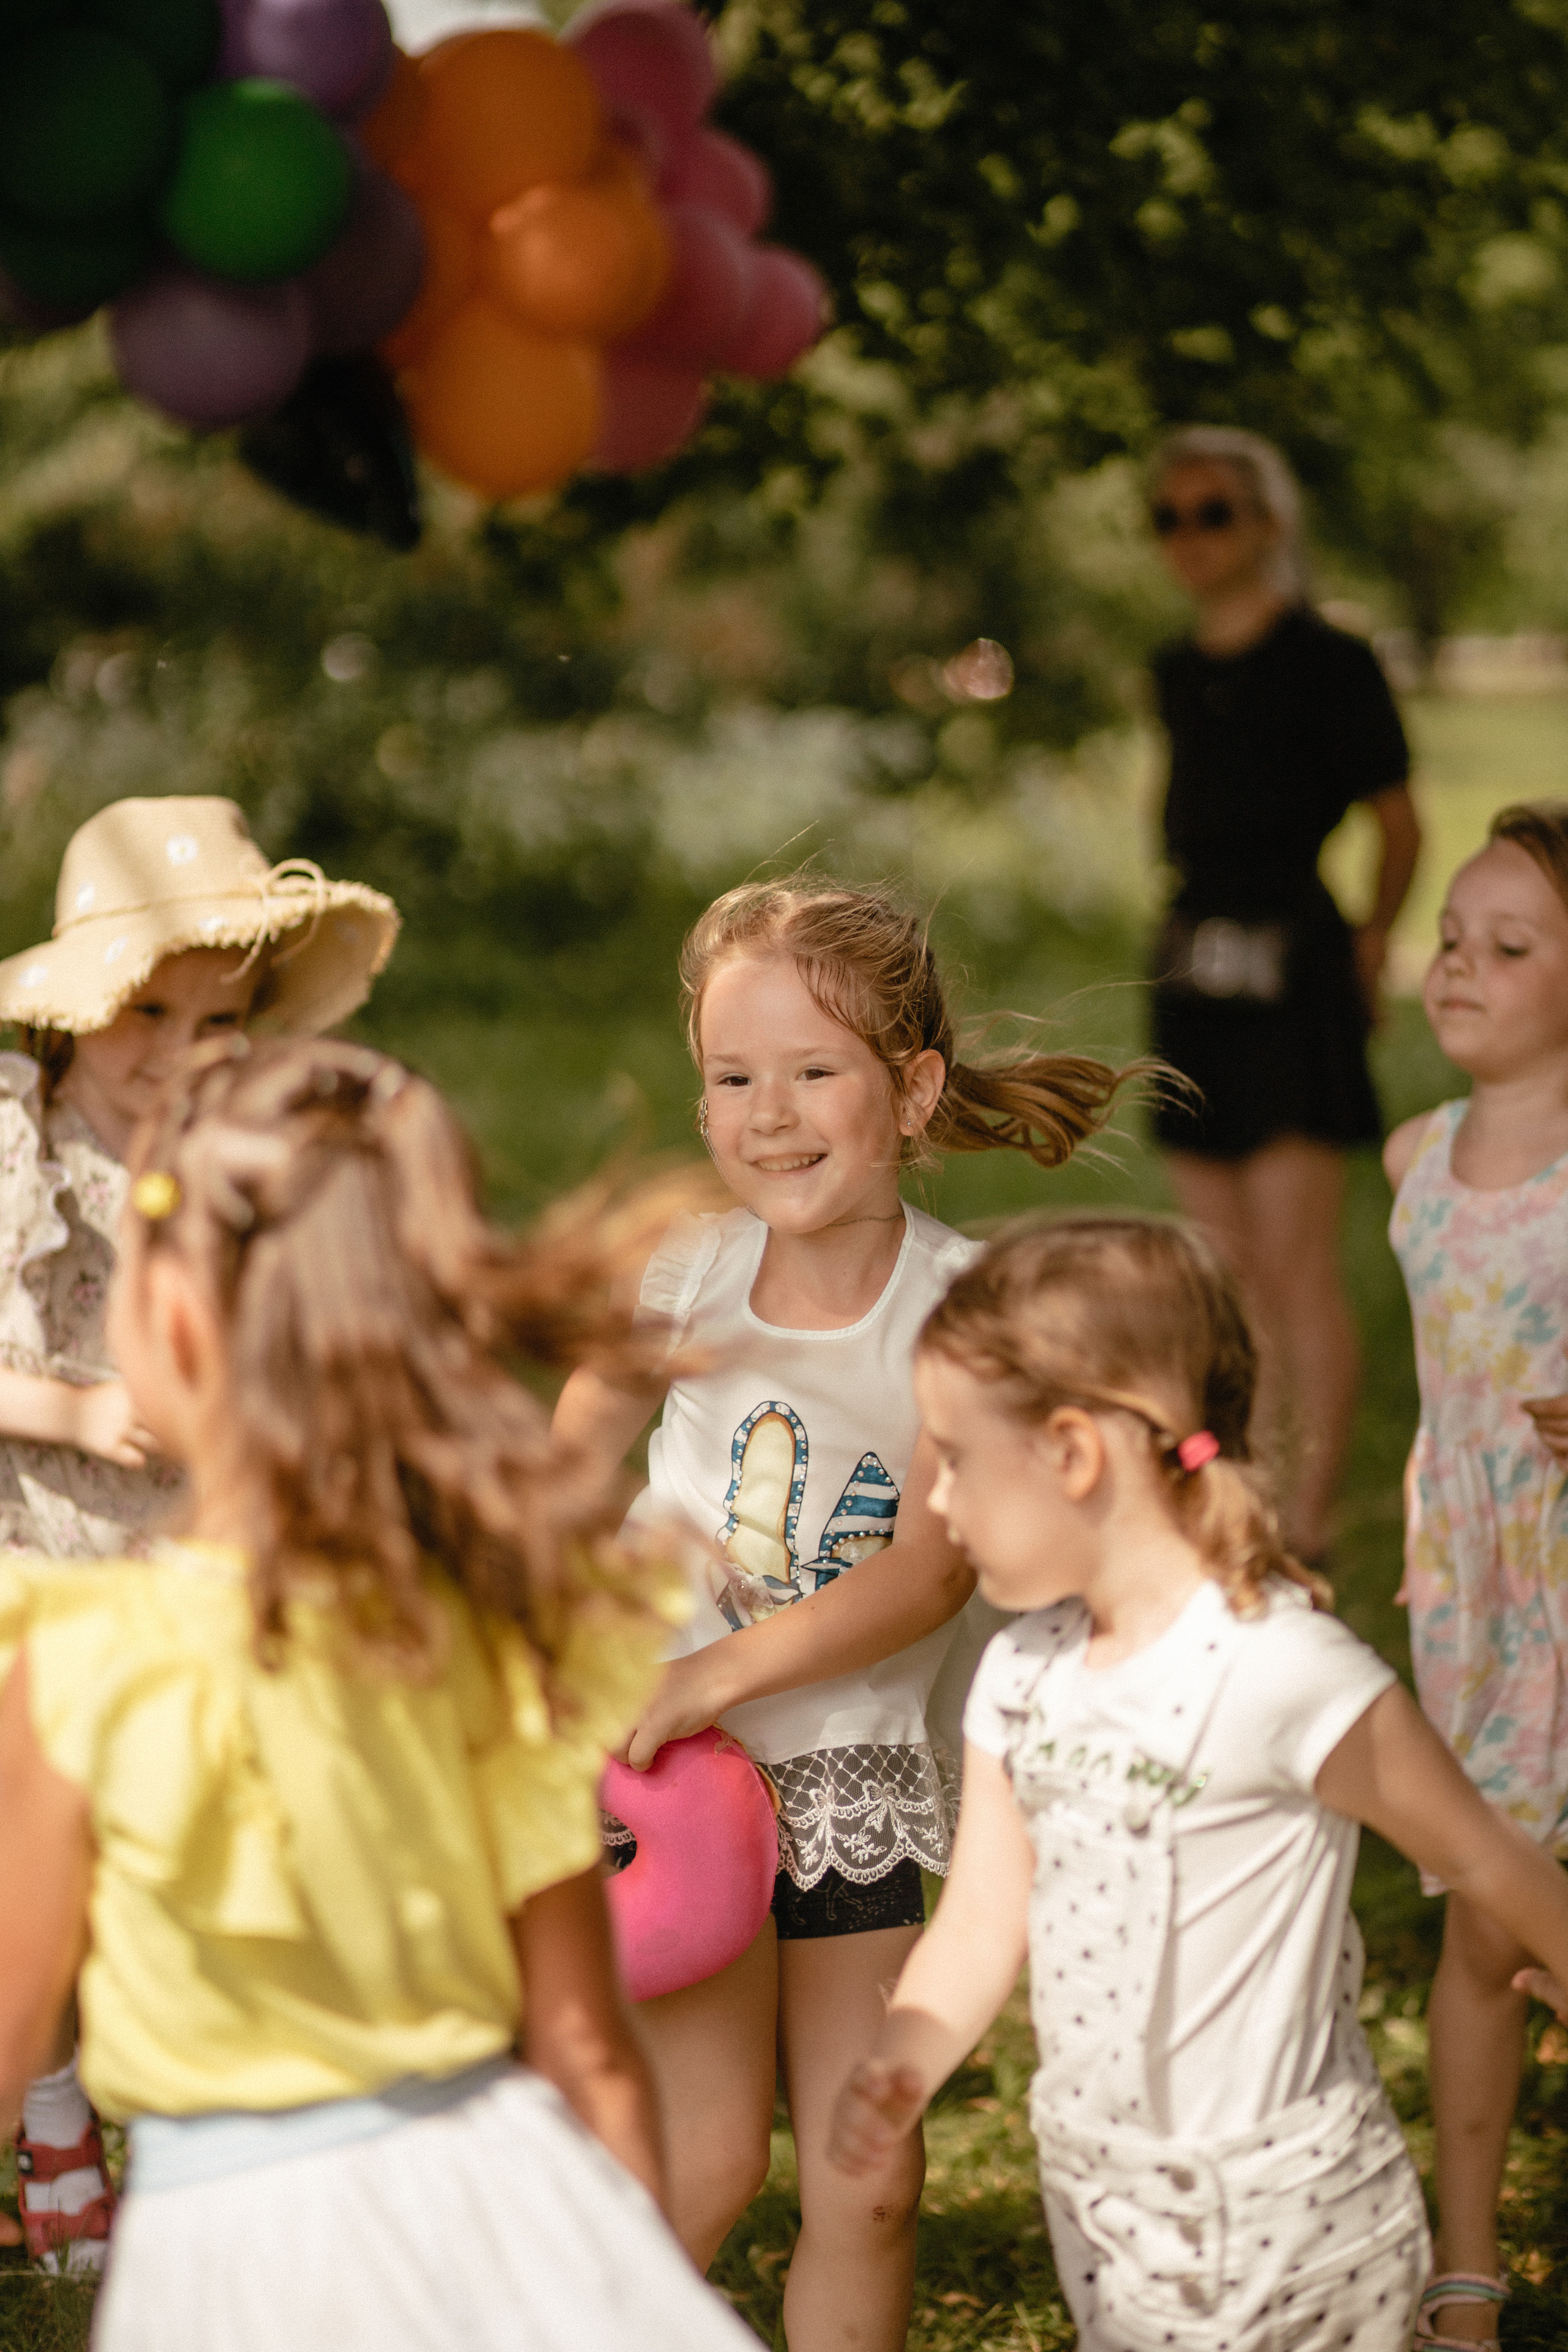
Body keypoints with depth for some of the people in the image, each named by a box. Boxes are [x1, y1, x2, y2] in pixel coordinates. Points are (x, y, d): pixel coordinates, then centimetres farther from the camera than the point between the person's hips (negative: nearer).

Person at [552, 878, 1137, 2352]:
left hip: (854, 1771, 1)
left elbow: (932, 1568, -19)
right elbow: (572, 1458, 8)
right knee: (708, 2161, -7)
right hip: (684, 1764, -1)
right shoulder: (685, 1273, -8)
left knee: (867, 2188, 4)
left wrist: (725, 1670, -27)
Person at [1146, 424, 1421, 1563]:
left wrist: (1371, 940, 7)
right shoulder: (1179, 674, 14)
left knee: (1296, 1267, -7)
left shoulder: (1329, 661, -6)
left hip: (1291, 967, -7)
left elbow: (1398, 821, 2)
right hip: (1194, 964, 7)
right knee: (1226, 1274, 9)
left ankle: (1310, 1519, -3)